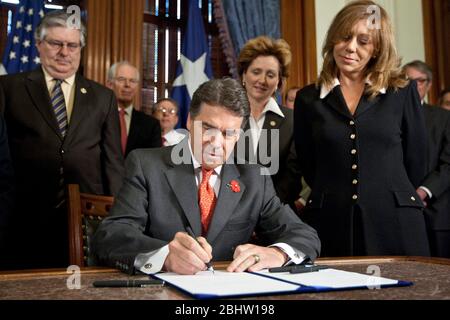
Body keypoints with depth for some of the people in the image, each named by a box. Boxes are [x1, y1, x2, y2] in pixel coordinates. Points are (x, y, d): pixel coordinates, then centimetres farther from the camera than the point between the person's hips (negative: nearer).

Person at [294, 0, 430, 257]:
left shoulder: (403, 92, 3)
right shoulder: (308, 99, 5)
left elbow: (417, 162, 9)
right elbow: (308, 166, 10)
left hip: (395, 222, 0)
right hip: (330, 223, 0)